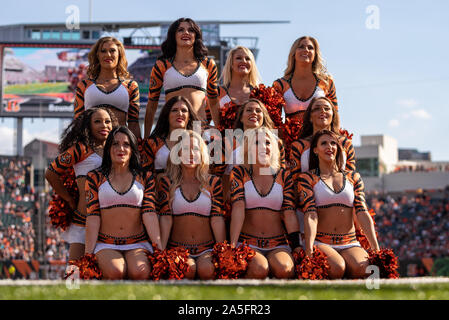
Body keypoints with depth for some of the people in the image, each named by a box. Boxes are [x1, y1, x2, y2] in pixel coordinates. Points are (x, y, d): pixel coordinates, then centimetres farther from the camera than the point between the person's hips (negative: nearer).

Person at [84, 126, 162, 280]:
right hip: (106, 244, 0)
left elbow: (149, 214, 2)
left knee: (140, 272, -33)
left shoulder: (145, 177, 13)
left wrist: (160, 249, -11)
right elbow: (93, 217, 3)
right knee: (114, 272, -33)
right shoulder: (95, 178, 10)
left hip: (137, 244, 1)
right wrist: (88, 254, -6)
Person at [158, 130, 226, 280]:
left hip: (207, 249, 0)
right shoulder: (167, 182, 9)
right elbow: (166, 218, 0)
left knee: (206, 268, -32)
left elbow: (217, 218, 2)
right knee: (187, 268, -32)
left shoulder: (212, 182, 10)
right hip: (178, 249, 0)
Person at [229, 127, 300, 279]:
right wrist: (232, 246, -17)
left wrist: (297, 247, -9)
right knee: (259, 268, -33)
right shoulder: (239, 173, 7)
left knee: (284, 269, -32)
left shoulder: (284, 176, 11)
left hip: (278, 245, 1)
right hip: (247, 243, -1)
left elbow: (289, 214, 3)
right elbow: (238, 208, -6)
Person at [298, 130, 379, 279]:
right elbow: (310, 215, -7)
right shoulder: (307, 178, 6)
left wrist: (376, 249, -7)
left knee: (363, 269, -31)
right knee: (337, 267, -34)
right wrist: (309, 251, -22)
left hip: (349, 244, 2)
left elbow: (363, 213, 6)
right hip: (320, 242, -2)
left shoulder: (353, 177, 16)